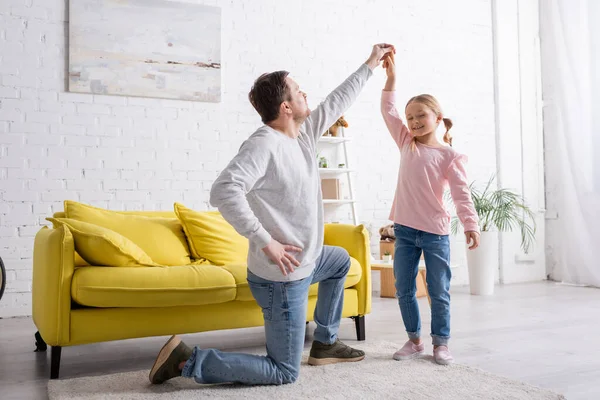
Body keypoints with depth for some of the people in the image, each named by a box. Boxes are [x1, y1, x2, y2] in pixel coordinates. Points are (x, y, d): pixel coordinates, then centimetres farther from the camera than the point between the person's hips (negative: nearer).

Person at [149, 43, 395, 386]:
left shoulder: (305, 133, 4)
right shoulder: (264, 144, -23)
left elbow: (339, 101, 18)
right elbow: (224, 191, -35)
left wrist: (370, 65, 26)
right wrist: (265, 242, -31)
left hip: (307, 261, 10)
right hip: (282, 277, -10)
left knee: (340, 261, 37)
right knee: (285, 373, 1)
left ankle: (325, 344, 43)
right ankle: (188, 361, 2)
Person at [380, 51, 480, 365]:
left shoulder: (449, 154, -3)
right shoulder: (406, 144, 7)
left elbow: (461, 192, -6)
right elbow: (388, 111, 3)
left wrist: (470, 224, -14)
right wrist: (391, 76, -2)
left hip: (435, 232, -4)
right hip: (404, 230, 4)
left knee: (439, 291, 6)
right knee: (404, 289, 10)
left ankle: (441, 342, 20)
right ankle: (414, 339, 24)